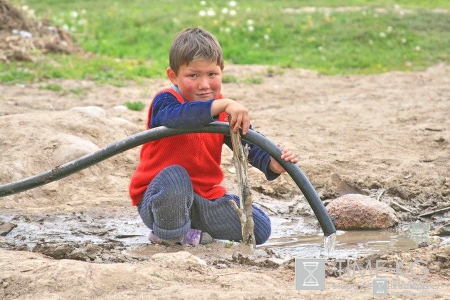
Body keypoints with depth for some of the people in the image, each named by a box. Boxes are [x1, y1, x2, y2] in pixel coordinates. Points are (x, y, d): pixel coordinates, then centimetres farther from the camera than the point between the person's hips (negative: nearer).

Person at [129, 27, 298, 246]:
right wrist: (223, 104, -51)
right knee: (174, 176, -39)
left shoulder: (227, 112, 3)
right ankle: (169, 234, -9)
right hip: (160, 200, -6)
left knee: (259, 229, -3)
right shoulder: (164, 101, -17)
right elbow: (175, 117, -41)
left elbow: (249, 143, -7)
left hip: (205, 198, 6)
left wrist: (272, 163, -29)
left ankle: (191, 232, 17)